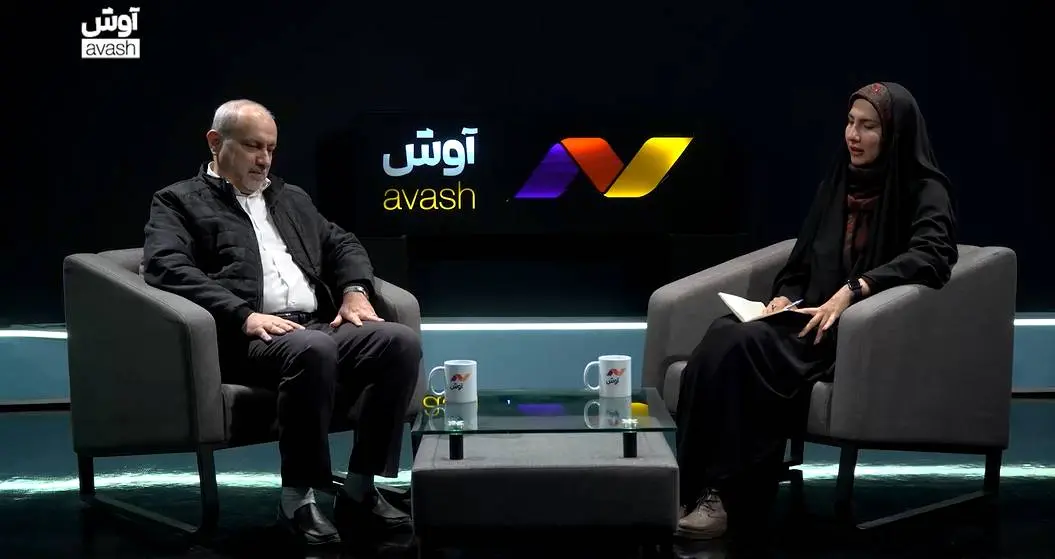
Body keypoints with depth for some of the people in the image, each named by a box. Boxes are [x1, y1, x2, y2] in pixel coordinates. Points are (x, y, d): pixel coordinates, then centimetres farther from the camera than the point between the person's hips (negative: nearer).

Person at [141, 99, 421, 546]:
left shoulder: (291, 198, 29)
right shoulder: (179, 201, 9)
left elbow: (342, 244, 28)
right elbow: (167, 268, -8)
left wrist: (355, 292, 4)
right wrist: (244, 315, -20)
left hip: (320, 325, 6)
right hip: (247, 337, -6)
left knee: (401, 341, -22)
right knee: (312, 350, -38)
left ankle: (359, 490, -16)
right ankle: (297, 497, -23)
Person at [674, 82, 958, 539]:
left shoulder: (925, 192, 0)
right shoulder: (837, 183, 19)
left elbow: (931, 254, -20)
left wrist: (853, 290, -30)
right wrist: (784, 298, -1)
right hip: (810, 317, 6)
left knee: (745, 346, -32)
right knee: (722, 336, -28)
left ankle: (729, 496, -28)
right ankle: (693, 487, -31)